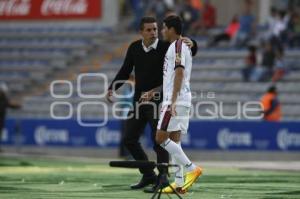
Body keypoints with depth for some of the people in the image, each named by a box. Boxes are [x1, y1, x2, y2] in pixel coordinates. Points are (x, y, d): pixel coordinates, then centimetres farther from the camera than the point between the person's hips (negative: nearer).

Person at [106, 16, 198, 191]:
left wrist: (191, 43, -34)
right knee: (130, 139, 9)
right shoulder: (134, 48, 4)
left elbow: (191, 51, -12)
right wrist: (112, 89, 0)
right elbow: (125, 71, 11)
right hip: (139, 100, 6)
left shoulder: (165, 47, -9)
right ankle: (148, 175, 22)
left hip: (158, 100, -5)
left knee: (159, 141, -7)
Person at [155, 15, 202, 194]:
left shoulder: (177, 46, -11)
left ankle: (192, 168, -12)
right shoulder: (182, 46, 20)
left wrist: (173, 101, -26)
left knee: (161, 138, -10)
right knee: (174, 139, 8)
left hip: (176, 100, -10)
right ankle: (179, 183, 7)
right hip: (178, 101, 10)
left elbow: (179, 73, -21)